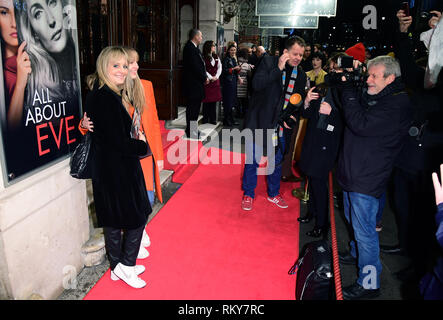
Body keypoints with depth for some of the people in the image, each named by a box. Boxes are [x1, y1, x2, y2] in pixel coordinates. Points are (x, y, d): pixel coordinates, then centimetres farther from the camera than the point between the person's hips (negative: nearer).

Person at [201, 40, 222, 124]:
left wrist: (216, 76, -3)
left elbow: (219, 67, 11)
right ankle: (205, 119, 5)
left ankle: (213, 119, 12)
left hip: (215, 81, 6)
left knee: (214, 100, 6)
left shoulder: (216, 57, 14)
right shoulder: (204, 57, -6)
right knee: (207, 100, -3)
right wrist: (210, 77, -12)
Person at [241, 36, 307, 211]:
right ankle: (248, 194, 23)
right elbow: (256, 84, -21)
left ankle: (273, 193, 34)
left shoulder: (301, 74, 4)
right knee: (252, 160, 5)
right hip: (259, 121, -4)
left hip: (280, 125, 4)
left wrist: (290, 115, -6)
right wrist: (278, 69, -25)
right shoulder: (269, 62, -7)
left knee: (277, 161, 15)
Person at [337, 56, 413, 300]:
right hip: (352, 172, 9)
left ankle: (369, 283, 13)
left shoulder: (398, 104, -19)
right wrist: (348, 84, 3)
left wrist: (348, 89, -20)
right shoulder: (371, 96, 11)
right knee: (353, 220, 25)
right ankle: (356, 253, 48)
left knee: (364, 229, -1)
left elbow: (361, 124, -28)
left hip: (368, 179, -9)